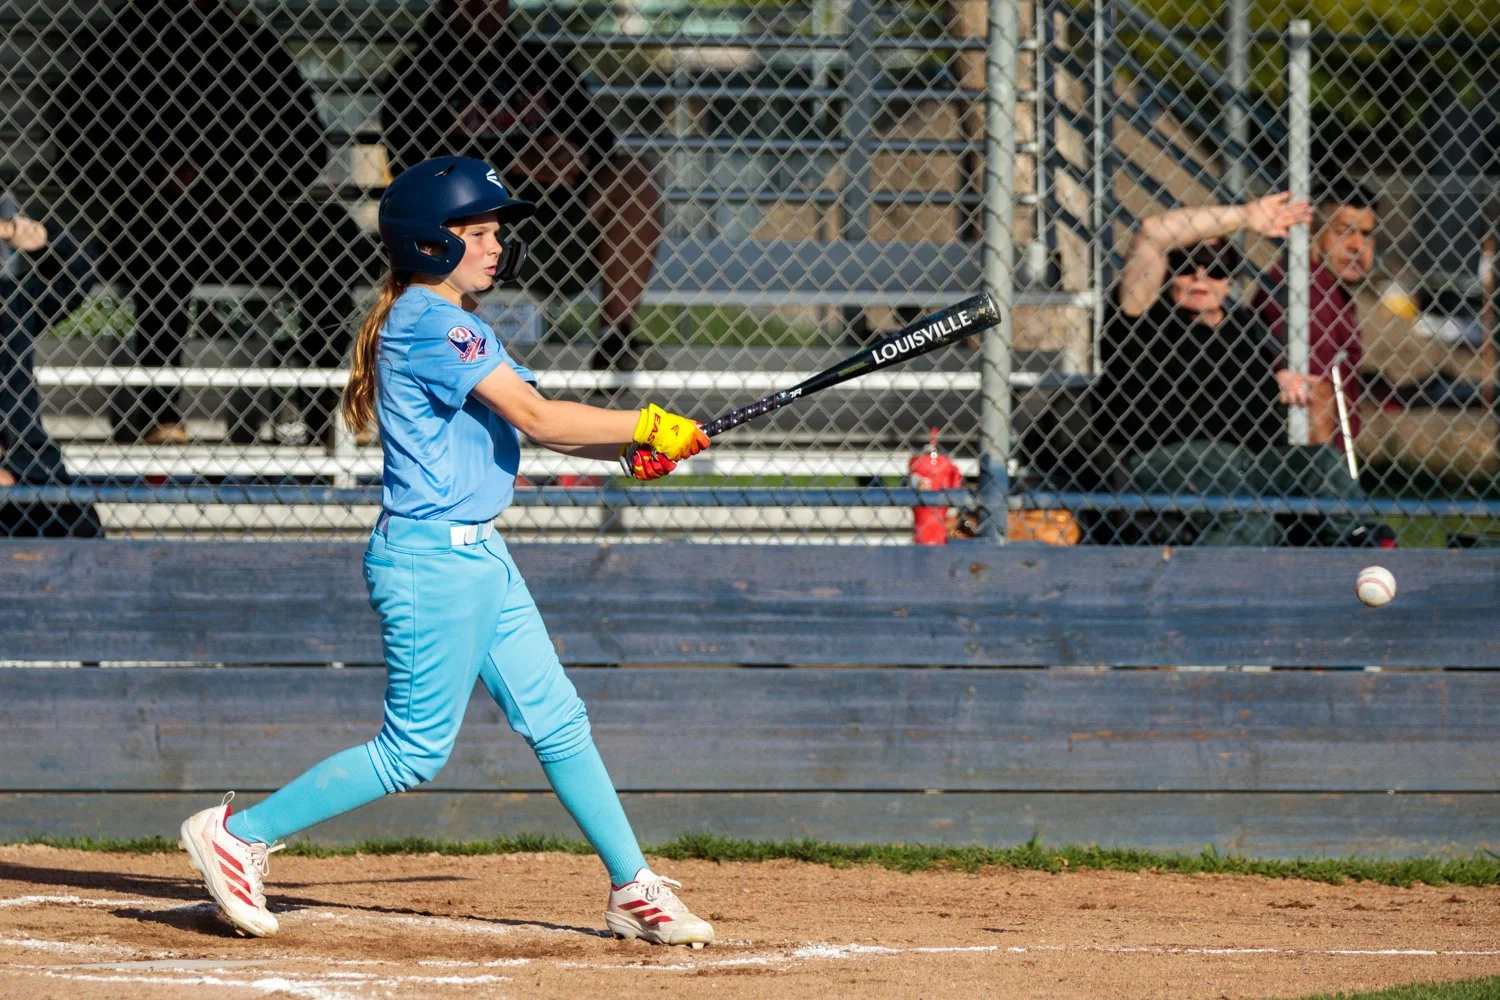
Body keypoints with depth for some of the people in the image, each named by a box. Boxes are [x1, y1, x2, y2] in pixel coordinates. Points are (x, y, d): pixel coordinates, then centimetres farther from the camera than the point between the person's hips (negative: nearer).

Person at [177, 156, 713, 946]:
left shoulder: (456, 323, 15)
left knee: (556, 720, 10)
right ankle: (240, 833, 4)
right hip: (430, 560, -10)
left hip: (478, 556, 10)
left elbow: (531, 422, 11)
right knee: (416, 748, -4)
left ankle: (633, 889, 14)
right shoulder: (428, 320, -16)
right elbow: (536, 418, -19)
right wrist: (648, 426, -12)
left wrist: (630, 450, -4)